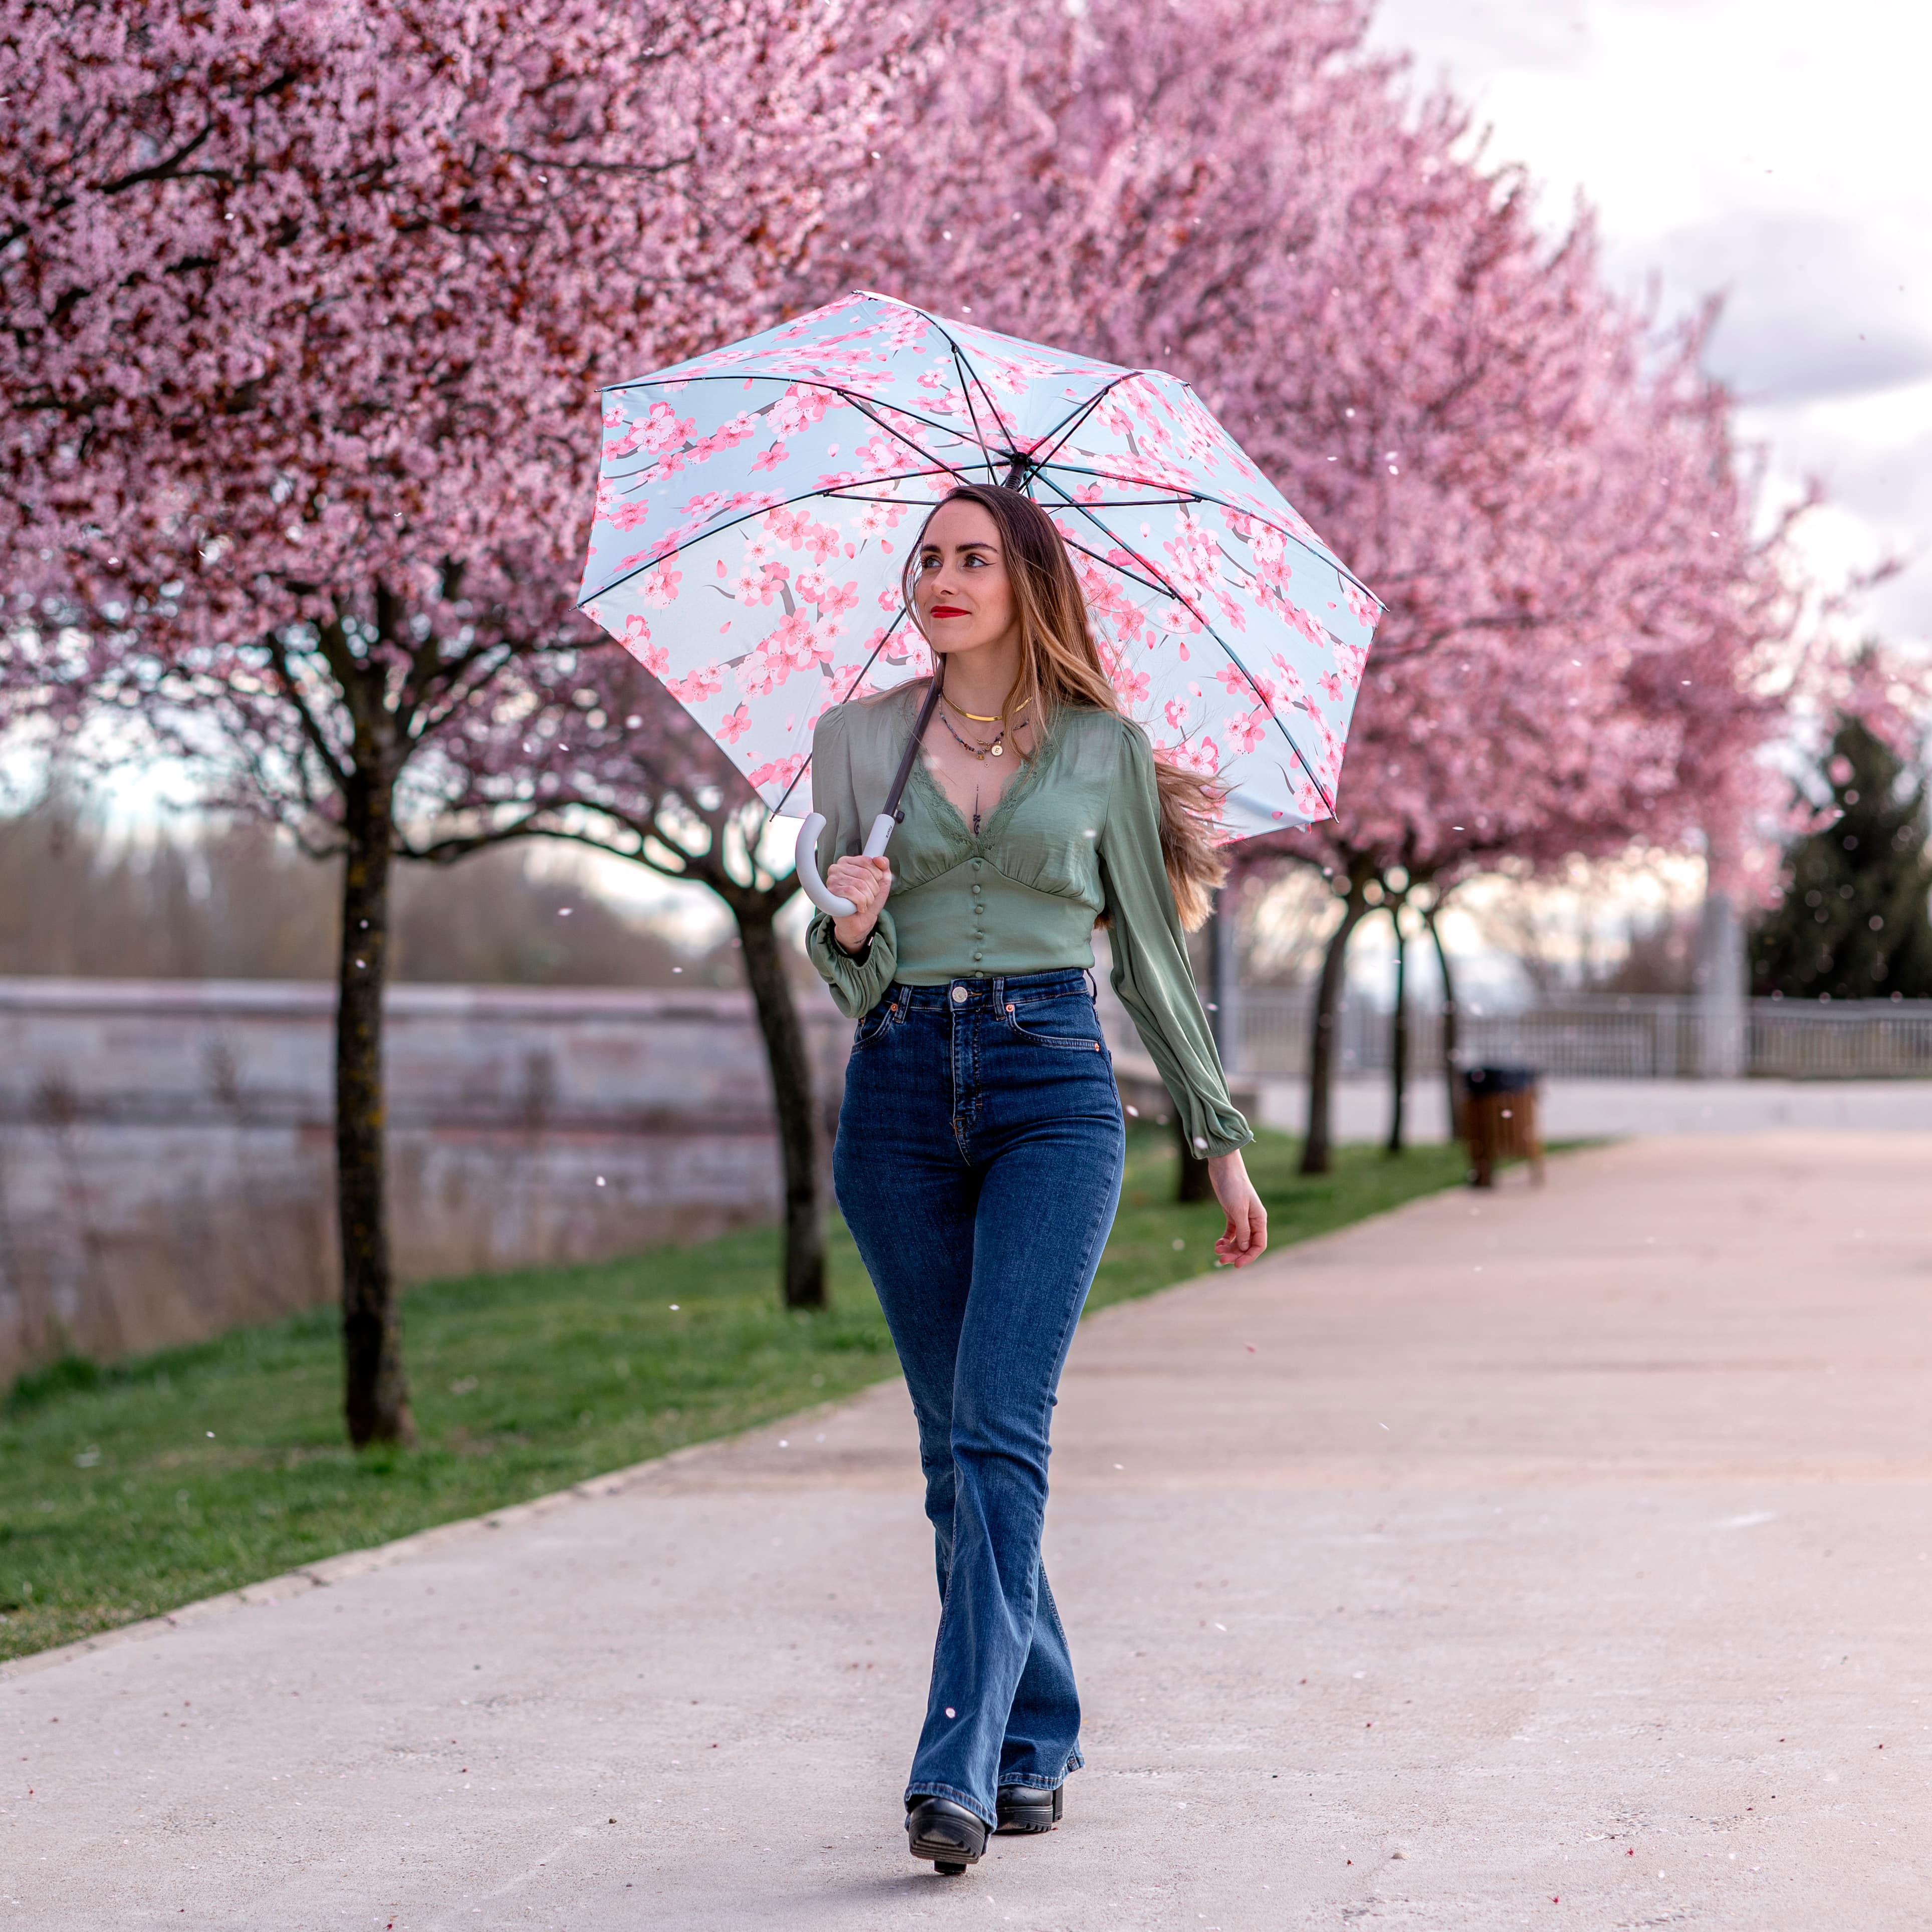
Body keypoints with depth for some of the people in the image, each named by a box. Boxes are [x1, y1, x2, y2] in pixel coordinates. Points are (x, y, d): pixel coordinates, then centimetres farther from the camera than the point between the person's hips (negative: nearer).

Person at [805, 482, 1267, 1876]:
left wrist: (1222, 1137, 14)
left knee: (999, 1427, -15)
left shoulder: (1105, 746, 5)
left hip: (1053, 1090, -3)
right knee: (955, 1441, 5)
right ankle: (1038, 1740, 18)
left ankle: (961, 1769, -19)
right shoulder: (859, 738, 10)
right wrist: (851, 926, -13)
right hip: (901, 1091, 3)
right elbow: (844, 970, 11)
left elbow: (1152, 948, 12)